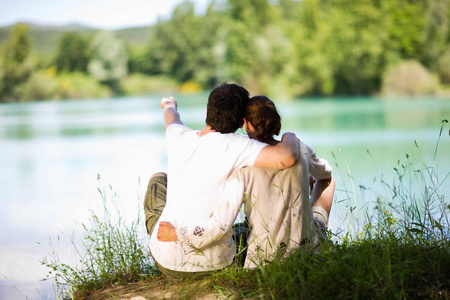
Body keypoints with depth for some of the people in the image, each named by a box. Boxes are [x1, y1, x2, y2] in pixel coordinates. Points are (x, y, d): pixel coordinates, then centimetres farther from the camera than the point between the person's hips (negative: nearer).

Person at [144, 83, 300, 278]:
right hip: (212, 266, -3)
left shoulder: (179, 137, -4)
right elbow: (286, 158, -31)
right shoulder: (234, 145, -18)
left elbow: (171, 118, 22)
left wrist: (169, 104, 47)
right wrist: (290, 138, -7)